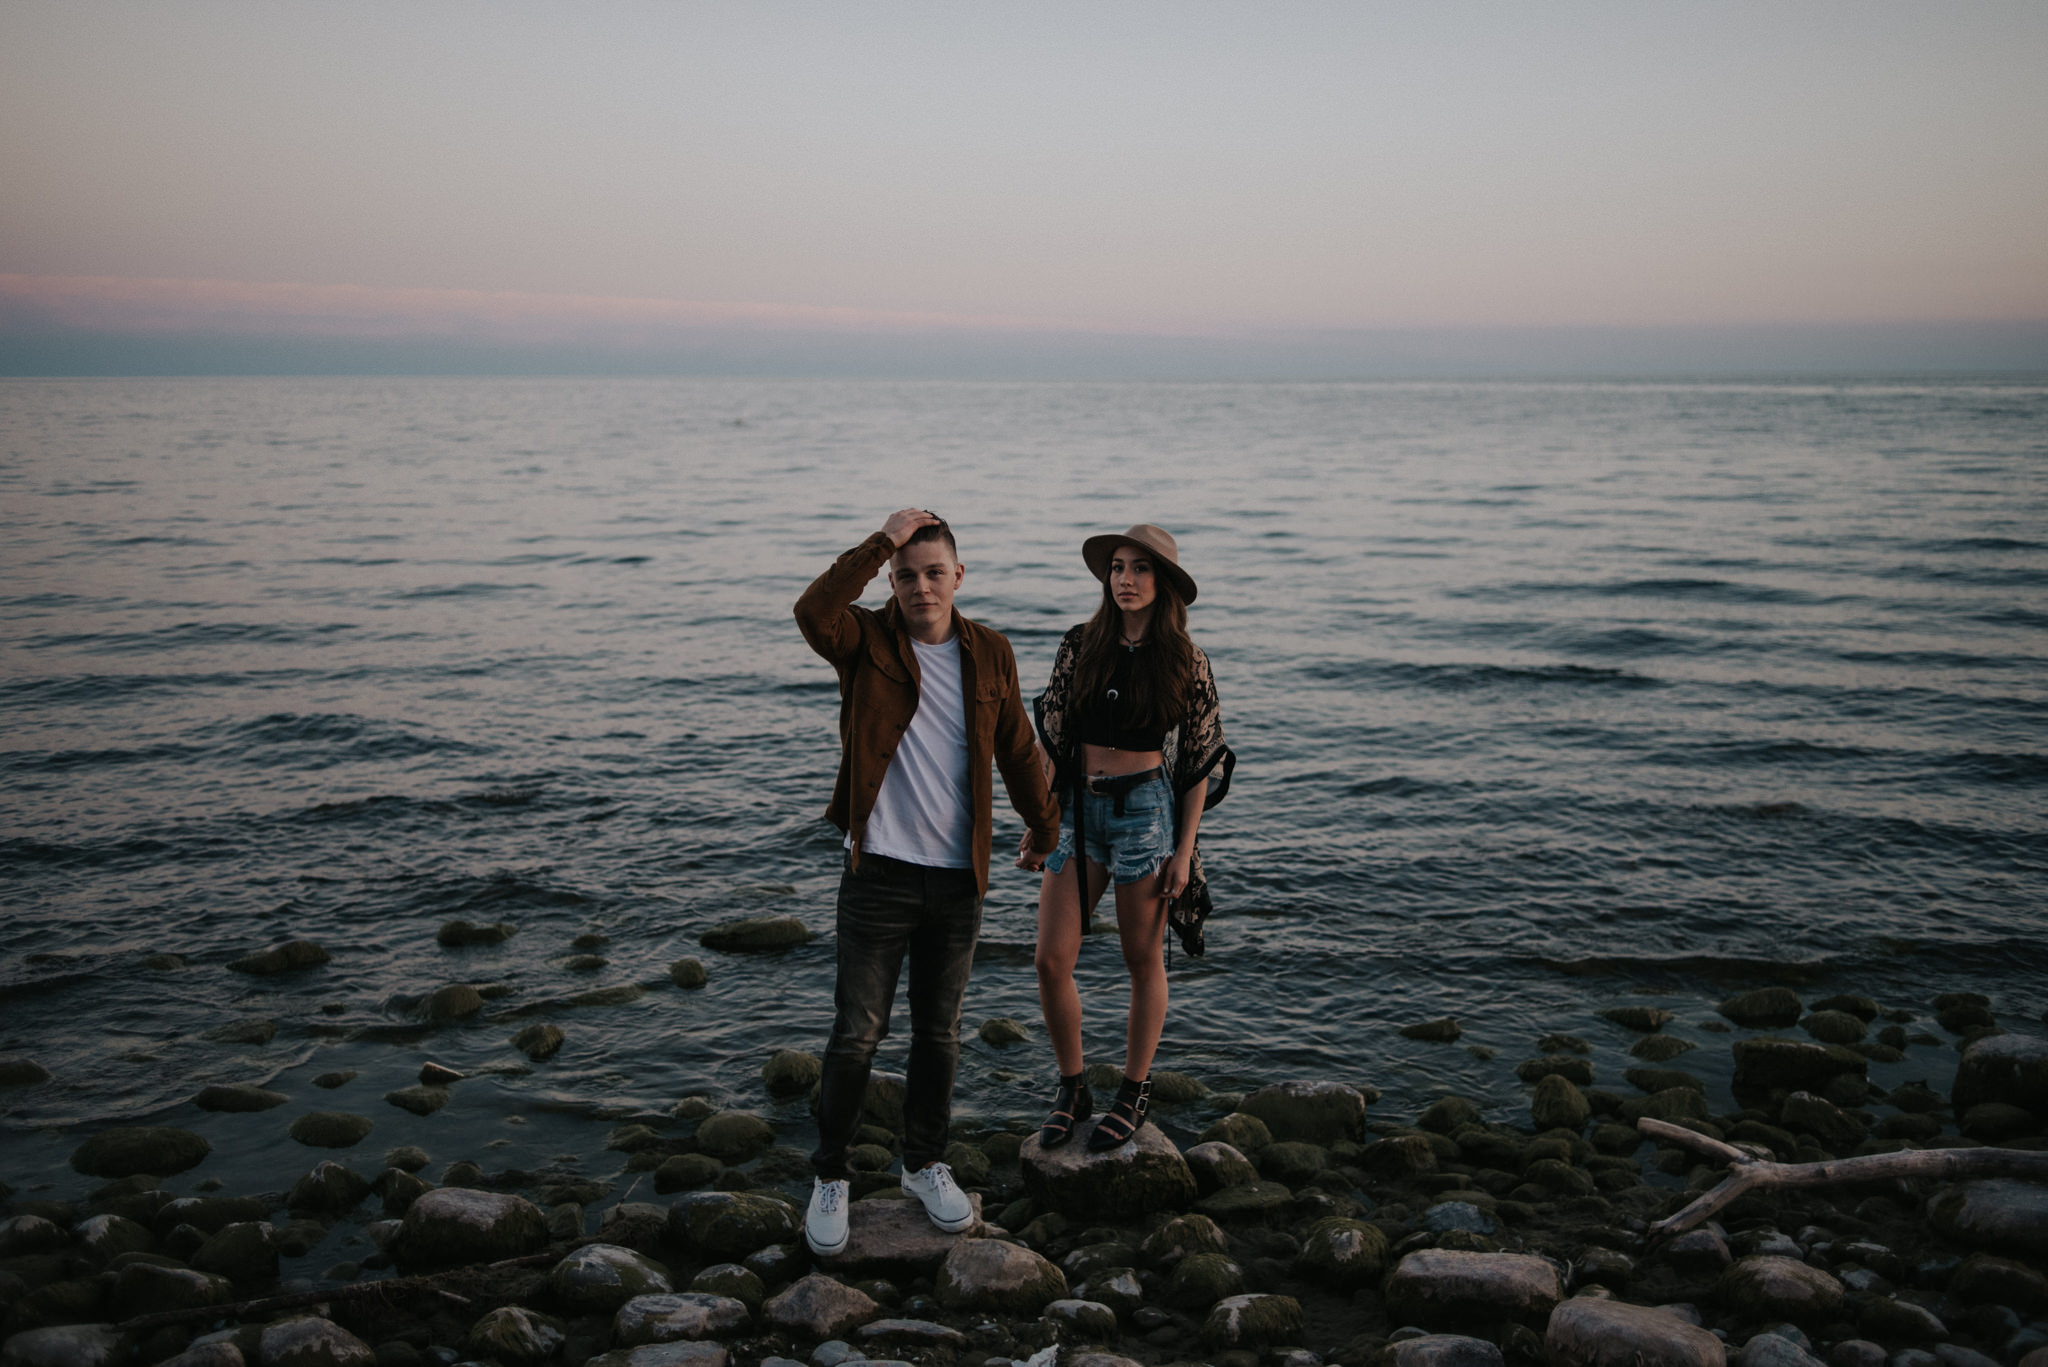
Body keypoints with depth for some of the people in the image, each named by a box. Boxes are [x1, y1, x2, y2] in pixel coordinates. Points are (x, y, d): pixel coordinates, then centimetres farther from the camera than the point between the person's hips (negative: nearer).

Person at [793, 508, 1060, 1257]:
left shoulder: (989, 653, 5)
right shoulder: (867, 641, -4)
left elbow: (1017, 748, 16)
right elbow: (813, 611, -28)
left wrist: (1043, 824, 26)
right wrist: (880, 543, -23)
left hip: (958, 878, 3)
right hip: (878, 874, -3)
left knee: (940, 1033, 13)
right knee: (857, 1033, 0)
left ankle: (925, 1164, 32)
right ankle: (830, 1178, 17)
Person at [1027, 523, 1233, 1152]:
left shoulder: (1185, 662, -3)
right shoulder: (1079, 647, 2)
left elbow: (1200, 762, 0)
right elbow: (1051, 739, 7)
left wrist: (1184, 850, -4)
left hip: (1146, 810, -2)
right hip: (1076, 809, 3)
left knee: (1142, 960, 8)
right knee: (1051, 960, -2)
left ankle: (1134, 1094, 23)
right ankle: (1072, 1089, 17)